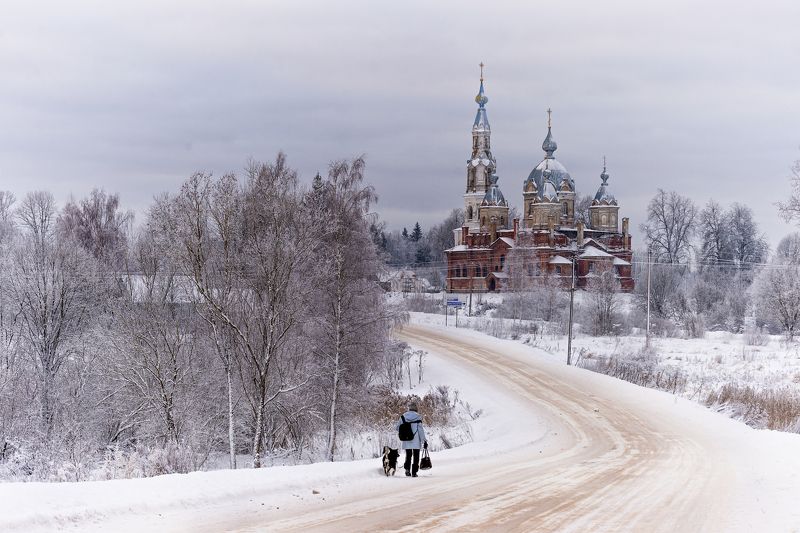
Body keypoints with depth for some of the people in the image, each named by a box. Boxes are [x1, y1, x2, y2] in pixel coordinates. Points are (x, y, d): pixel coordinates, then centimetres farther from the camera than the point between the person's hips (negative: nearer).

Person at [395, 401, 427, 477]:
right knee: (416, 456, 9)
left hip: (406, 441, 3)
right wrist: (424, 441, -5)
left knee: (408, 455, 17)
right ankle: (414, 472, 4)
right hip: (416, 441, -3)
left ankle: (407, 469, -4)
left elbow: (397, 427, 5)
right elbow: (420, 429, -11)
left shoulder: (403, 416, -1)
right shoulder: (418, 416, -10)